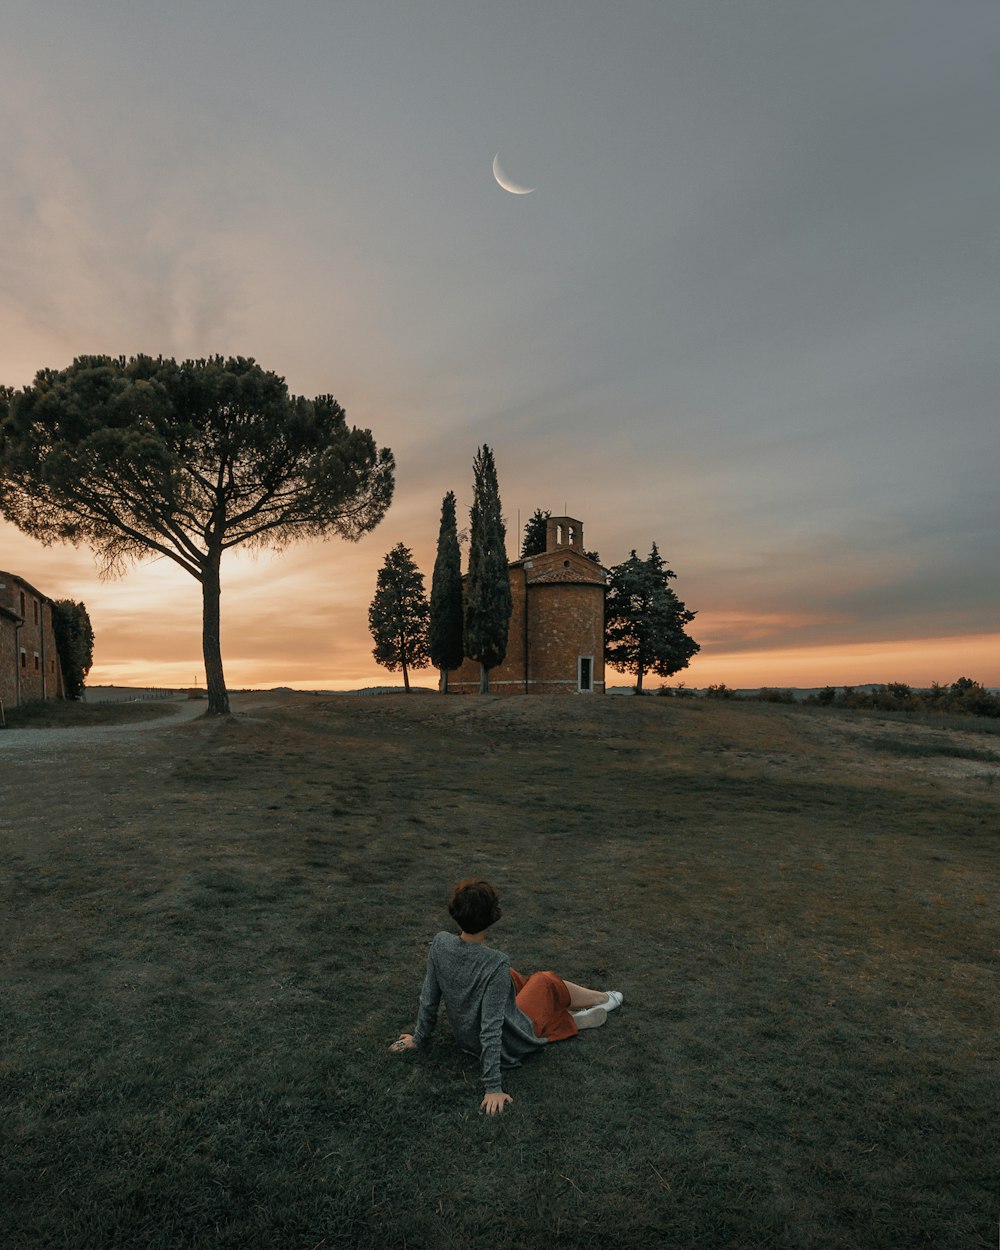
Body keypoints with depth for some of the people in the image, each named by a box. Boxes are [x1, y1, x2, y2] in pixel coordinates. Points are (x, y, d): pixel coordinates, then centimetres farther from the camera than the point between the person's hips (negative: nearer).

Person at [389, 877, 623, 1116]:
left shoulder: (440, 944, -19)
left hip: (465, 1039, 5)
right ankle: (602, 998, 45)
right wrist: (493, 1087, -22)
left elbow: (429, 999, -7)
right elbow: (491, 1029, -31)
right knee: (546, 982, 18)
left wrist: (419, 1038, 9)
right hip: (510, 1046, -5)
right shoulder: (496, 964, -35)